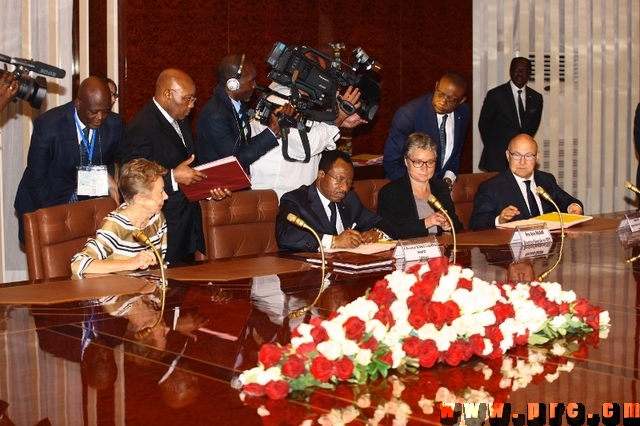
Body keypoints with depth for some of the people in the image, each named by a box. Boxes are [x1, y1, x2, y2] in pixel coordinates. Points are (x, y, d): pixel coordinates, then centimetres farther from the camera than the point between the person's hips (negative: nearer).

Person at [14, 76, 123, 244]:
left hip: (89, 202, 2)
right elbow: (37, 179, -14)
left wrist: (109, 177, -16)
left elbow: (115, 159, 6)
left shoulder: (115, 124, -13)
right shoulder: (47, 126, -21)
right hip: (48, 203, -2)